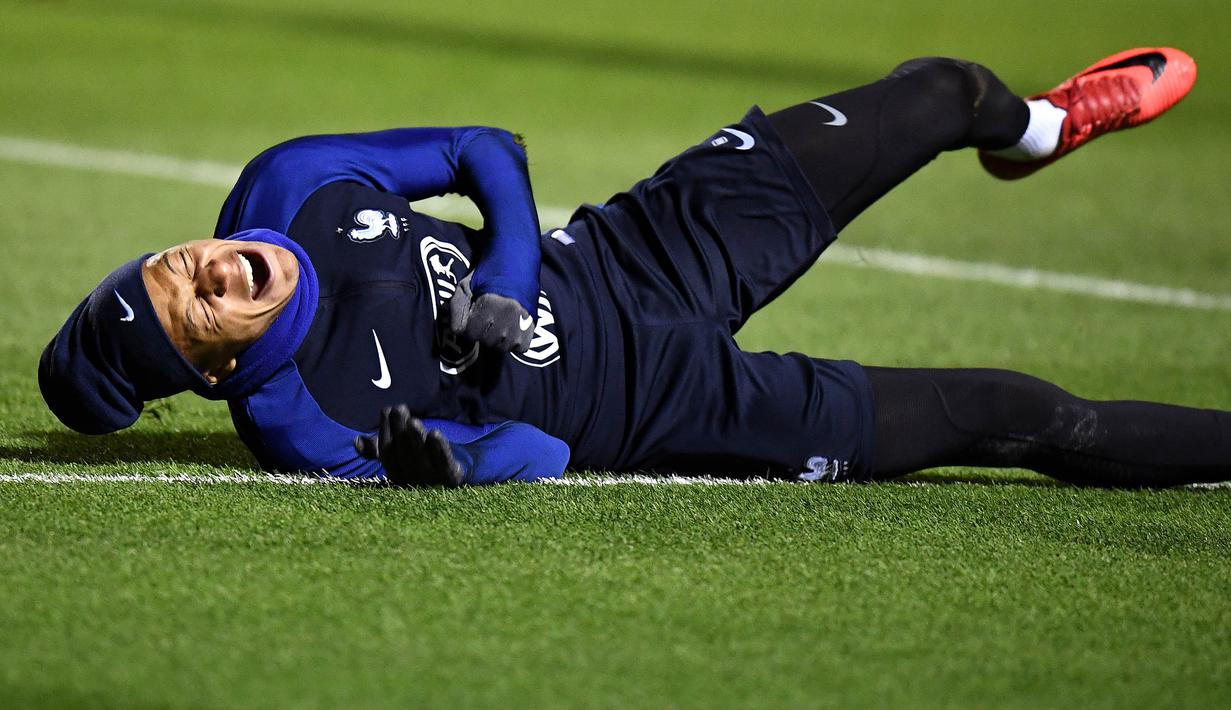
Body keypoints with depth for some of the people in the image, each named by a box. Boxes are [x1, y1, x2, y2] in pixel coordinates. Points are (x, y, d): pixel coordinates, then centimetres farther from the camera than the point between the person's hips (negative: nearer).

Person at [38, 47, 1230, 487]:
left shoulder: (288, 186, -13)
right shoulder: (295, 422, -24)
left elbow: (486, 153, -3)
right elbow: (537, 453, -18)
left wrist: (508, 283, -20)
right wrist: (439, 461, -39)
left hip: (630, 258, 5)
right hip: (655, 405, -5)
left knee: (944, 93, 12)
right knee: (1003, 418, -8)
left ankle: (1029, 128, 49)